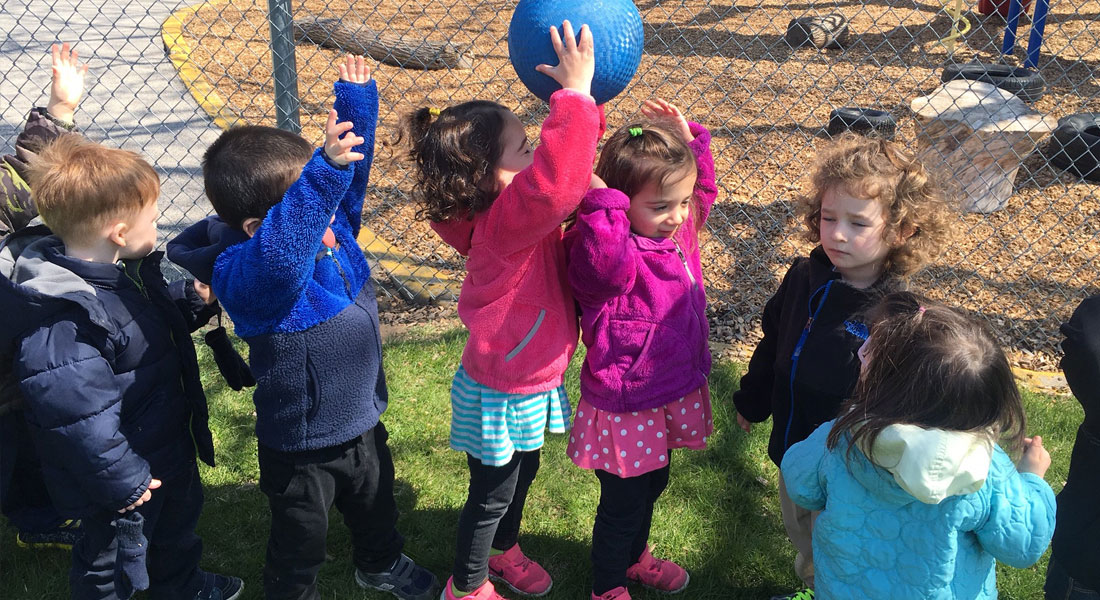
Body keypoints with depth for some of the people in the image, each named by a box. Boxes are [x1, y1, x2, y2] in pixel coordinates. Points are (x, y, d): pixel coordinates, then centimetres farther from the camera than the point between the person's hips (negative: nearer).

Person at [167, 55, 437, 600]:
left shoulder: (333, 228, -10)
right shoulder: (245, 274, -34)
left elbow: (351, 170, 2)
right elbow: (279, 255, -56)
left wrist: (357, 101, -6)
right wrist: (325, 172, -64)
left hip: (362, 422, 8)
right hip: (300, 448, -8)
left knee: (375, 504, 33)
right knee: (300, 541, 18)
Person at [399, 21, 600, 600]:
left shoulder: (514, 208, -7)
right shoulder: (507, 222, -34)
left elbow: (570, 167, 3)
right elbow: (557, 179, -53)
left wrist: (582, 95, -13)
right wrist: (574, 92, -49)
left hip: (531, 383, 9)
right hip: (501, 394, -9)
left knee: (522, 472, 29)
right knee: (493, 493, 13)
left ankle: (503, 550, 55)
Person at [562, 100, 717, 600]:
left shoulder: (677, 229, -4)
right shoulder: (610, 252, -29)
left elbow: (702, 185, 13)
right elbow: (605, 263, -53)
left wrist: (689, 138, -1)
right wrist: (604, 201, -48)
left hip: (672, 397, 8)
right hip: (625, 409, -8)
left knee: (652, 486, 30)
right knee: (623, 503, 13)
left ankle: (635, 557, 57)